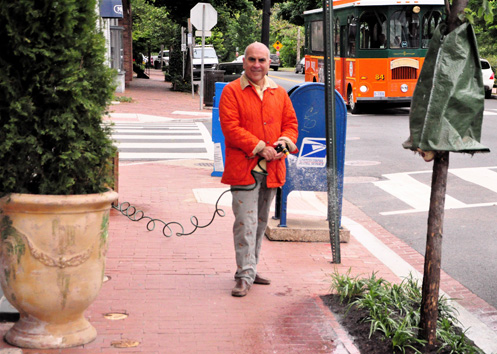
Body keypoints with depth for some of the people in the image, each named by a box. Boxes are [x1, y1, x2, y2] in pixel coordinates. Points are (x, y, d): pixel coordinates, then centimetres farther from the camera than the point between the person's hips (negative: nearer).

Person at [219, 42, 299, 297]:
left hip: (271, 169, 6)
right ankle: (245, 275, -8)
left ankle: (250, 269, 25)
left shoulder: (279, 93, 13)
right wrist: (259, 148, -17)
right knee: (246, 222, -10)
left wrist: (284, 143, -8)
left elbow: (291, 123, 15)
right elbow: (231, 128, -11)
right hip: (243, 169, -5)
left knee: (261, 222, 14)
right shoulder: (232, 91, -3)